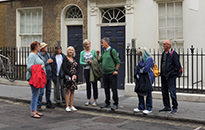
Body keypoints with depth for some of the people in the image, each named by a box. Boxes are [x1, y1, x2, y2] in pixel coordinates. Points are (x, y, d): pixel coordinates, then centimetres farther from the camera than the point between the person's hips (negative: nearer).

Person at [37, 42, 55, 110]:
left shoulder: (48, 54, 15)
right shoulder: (38, 55, -10)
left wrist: (51, 61, 3)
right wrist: (47, 62, -14)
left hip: (49, 75, 8)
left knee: (48, 91, 14)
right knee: (41, 91, -7)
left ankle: (48, 104, 24)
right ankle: (38, 105, -1)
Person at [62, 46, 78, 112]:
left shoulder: (74, 60, 14)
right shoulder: (65, 59, -3)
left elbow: (76, 68, 14)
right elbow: (65, 69, -11)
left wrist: (75, 74, -4)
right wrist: (71, 75, -14)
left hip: (74, 77, 6)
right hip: (67, 77, -5)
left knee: (72, 91, 6)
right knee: (67, 91, -3)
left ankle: (71, 106, 11)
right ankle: (67, 106, 1)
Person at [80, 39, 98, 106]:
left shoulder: (93, 51, 2)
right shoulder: (82, 52, 8)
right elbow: (80, 62, 2)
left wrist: (92, 62, -16)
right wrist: (87, 63, -13)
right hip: (86, 70, 2)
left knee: (94, 84, -2)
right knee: (88, 84, 6)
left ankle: (95, 100, 5)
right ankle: (88, 100, 14)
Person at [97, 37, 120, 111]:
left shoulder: (112, 50, -7)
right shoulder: (104, 52, 15)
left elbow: (118, 61, -9)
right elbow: (99, 60, 17)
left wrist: (116, 70, -13)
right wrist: (98, 54, 6)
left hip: (112, 73, -8)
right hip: (105, 73, 8)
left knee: (114, 89, -4)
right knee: (106, 89, 12)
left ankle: (115, 104, 2)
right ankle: (107, 103, 22)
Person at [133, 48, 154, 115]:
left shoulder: (149, 59, -8)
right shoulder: (141, 59, 17)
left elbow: (146, 68, -17)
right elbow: (137, 67, 11)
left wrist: (140, 71, -2)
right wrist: (137, 74, -5)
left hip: (147, 78, -8)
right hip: (140, 78, 8)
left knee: (148, 93, -4)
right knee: (139, 91, 9)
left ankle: (149, 108, 3)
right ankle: (141, 107, 19)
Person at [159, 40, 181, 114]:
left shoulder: (173, 54, -11)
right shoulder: (163, 53, 13)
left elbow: (177, 66, -12)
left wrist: (171, 73, -13)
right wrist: (161, 73, 12)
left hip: (170, 77, -8)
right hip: (163, 76, 8)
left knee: (172, 92, -6)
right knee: (164, 92, 11)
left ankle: (175, 108, 4)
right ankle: (167, 107, 22)